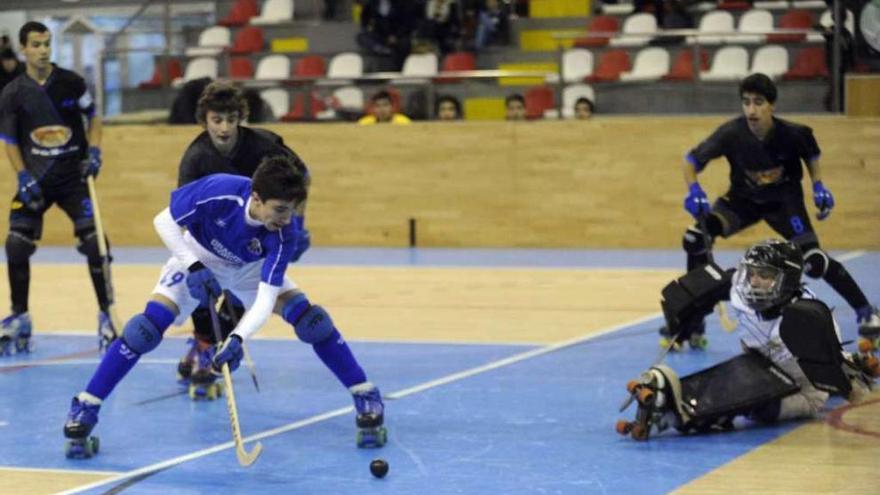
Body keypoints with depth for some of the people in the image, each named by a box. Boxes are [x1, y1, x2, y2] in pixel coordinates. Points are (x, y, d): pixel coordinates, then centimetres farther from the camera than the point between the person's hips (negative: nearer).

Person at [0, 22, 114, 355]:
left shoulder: (71, 83, -2)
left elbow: (93, 118, 9)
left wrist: (94, 152, -6)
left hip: (73, 177, 0)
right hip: (35, 180, 0)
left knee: (94, 242, -9)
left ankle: (105, 316, 5)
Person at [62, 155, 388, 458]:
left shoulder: (284, 234, -33)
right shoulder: (218, 191, -38)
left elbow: (265, 299, -36)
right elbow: (164, 221, -24)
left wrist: (238, 339, -51)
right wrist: (193, 267, -33)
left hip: (250, 268, 1)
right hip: (196, 257, -1)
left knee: (309, 318, -16)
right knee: (148, 327, -21)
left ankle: (367, 400, -1)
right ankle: (83, 411, -12)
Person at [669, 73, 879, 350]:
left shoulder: (792, 134, -24)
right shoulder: (732, 134, -25)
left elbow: (811, 154, 0)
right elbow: (692, 161, -19)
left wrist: (818, 186, -7)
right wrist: (693, 190, -36)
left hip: (784, 201, -1)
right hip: (743, 199, 1)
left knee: (814, 262, -17)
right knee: (695, 238, -20)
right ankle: (692, 323, -8)